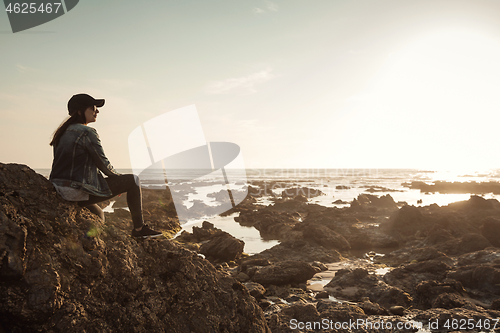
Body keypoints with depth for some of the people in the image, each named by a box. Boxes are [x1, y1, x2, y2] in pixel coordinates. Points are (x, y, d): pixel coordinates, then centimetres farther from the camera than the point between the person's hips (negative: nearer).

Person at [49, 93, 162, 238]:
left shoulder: (64, 132, 14)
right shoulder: (87, 133, -13)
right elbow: (103, 163, -12)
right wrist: (118, 178, 7)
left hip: (60, 190, 9)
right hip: (80, 190, -9)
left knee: (99, 216, 33)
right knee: (133, 180, 0)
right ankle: (139, 228, 7)